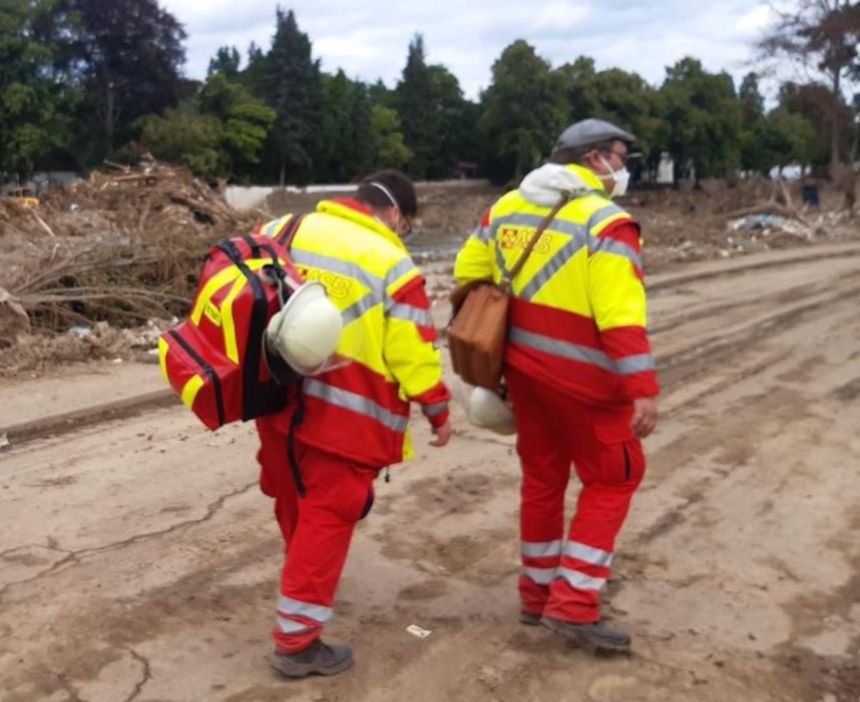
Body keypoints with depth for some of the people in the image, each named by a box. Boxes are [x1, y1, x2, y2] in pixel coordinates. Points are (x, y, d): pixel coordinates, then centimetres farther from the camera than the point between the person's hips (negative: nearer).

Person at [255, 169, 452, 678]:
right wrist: (438, 411, 4)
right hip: (342, 414, -7)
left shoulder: (282, 230, 8)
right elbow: (414, 353, -9)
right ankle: (298, 640, 7)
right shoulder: (392, 264, -9)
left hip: (277, 396, 7)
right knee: (328, 514, 2)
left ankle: (306, 577, 50)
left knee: (294, 499, 25)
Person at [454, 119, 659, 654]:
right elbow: (622, 315, -23)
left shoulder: (507, 207, 7)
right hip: (581, 374, -7)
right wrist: (643, 389, -23)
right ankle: (573, 604, 4)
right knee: (613, 477, 8)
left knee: (543, 476, 18)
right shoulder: (605, 222, -15)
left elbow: (468, 275, 12)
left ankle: (538, 594, 29)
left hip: (523, 364, 7)